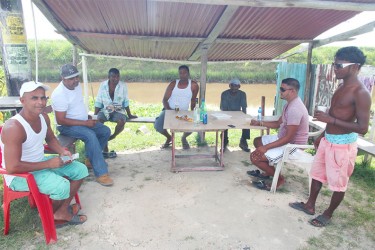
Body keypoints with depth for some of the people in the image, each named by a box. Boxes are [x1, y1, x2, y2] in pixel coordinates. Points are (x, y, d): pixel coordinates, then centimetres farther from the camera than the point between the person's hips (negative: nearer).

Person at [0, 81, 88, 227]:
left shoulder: (43, 117, -4)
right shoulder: (13, 127, -29)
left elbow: (50, 139, 14)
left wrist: (62, 151, -6)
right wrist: (48, 164, -26)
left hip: (41, 162, 9)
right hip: (19, 175, -8)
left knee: (80, 169, 4)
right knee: (62, 186, -29)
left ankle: (62, 211, 9)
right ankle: (50, 214, 6)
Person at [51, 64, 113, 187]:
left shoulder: (77, 85, 1)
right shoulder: (59, 94, -24)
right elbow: (61, 120, -26)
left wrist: (87, 117, 5)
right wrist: (85, 123, -26)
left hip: (82, 121, 9)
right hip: (67, 126, -9)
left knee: (106, 131, 0)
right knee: (90, 135, -33)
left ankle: (91, 158, 13)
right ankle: (101, 173, -30)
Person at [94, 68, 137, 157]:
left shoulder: (123, 85, -4)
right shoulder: (103, 85, -2)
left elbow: (125, 102, 2)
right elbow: (98, 102, 3)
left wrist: (129, 115, 5)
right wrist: (95, 115, 0)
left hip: (118, 110, -1)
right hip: (105, 110, 1)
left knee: (122, 121, -33)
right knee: (98, 120, -29)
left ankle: (111, 137, -2)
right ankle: (105, 149, -21)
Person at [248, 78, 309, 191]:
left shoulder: (295, 109, -28)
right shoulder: (290, 104, 6)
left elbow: (288, 138, -29)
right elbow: (278, 124, 16)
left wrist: (266, 147, -26)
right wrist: (259, 123, 4)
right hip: (284, 139, 11)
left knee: (254, 157, -17)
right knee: (257, 141, 21)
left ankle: (279, 178, 3)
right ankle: (267, 172, 26)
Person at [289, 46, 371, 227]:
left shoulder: (360, 93, -20)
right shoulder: (341, 87, 7)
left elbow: (363, 128, -23)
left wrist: (330, 120, -27)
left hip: (343, 145, -9)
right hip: (327, 141, 9)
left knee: (338, 184, 10)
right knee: (317, 175, 19)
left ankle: (328, 214, 29)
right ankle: (310, 205, 37)